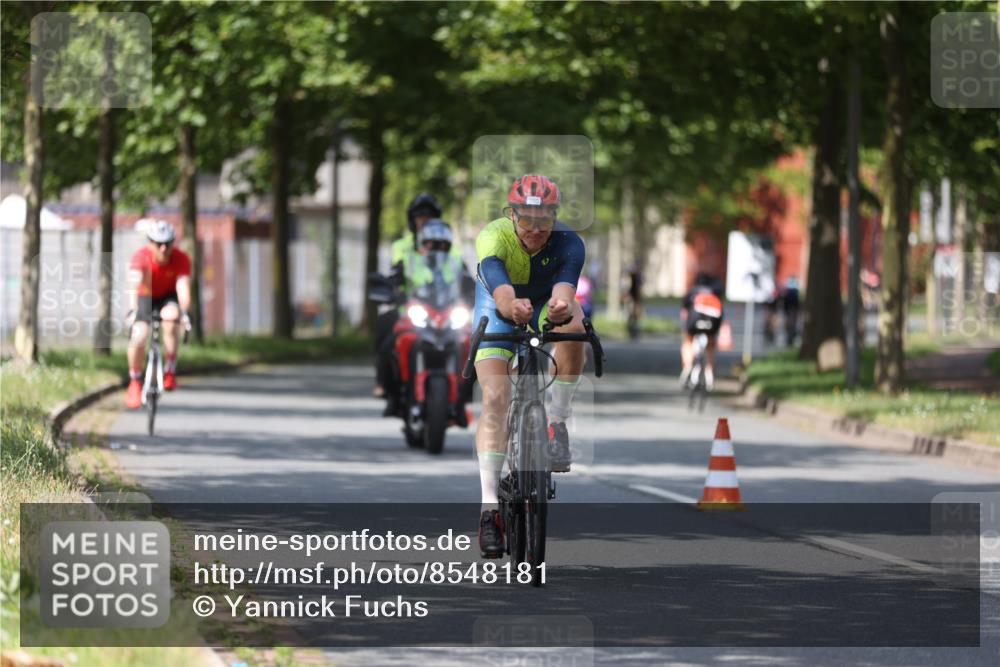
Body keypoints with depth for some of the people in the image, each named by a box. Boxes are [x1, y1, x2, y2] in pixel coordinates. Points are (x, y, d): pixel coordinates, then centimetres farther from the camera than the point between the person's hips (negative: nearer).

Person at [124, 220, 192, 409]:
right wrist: (133, 310, -59)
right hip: (145, 297, 0)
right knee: (138, 337, -22)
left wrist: (184, 311, -54)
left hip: (168, 297, 0)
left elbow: (183, 287, -36)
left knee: (171, 318, -34)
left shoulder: (181, 259, -25)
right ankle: (135, 382, 3)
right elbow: (134, 284, -43)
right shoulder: (141, 257, -29)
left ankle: (170, 371, -19)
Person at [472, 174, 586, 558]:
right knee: (495, 400, -19)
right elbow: (499, 287, -51)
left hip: (545, 304, 1)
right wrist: (512, 306, -74)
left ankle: (557, 425, -17)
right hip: (498, 310, -1)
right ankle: (489, 505, -18)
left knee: (573, 328, -35)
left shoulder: (568, 243, -28)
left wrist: (563, 305, -71)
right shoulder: (493, 238, -32)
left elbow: (565, 284, -47)